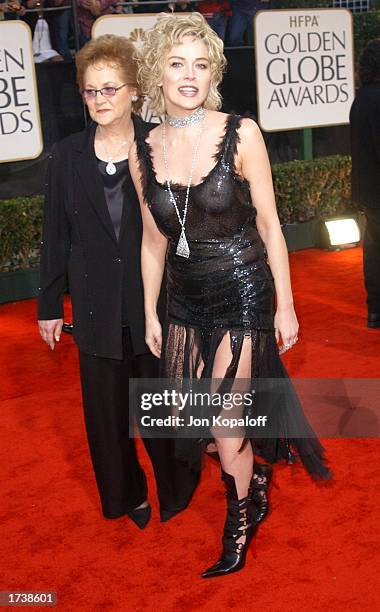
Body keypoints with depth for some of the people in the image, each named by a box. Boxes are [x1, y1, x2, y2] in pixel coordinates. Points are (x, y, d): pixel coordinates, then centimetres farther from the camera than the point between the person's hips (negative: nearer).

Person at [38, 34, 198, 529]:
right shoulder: (67, 156, 1)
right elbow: (56, 237, 5)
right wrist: (50, 305, 6)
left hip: (157, 300, -2)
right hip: (97, 307, 2)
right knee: (106, 405, 13)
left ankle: (175, 488, 37)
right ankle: (126, 494, 36)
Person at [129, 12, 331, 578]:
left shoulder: (241, 134, -11)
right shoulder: (144, 152, -1)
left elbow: (269, 224, -6)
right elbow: (153, 240, 8)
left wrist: (285, 304, -5)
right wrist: (150, 313, 11)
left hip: (243, 293, -4)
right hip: (185, 299, 5)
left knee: (223, 419, 0)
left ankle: (239, 528, 28)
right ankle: (255, 476, 41)